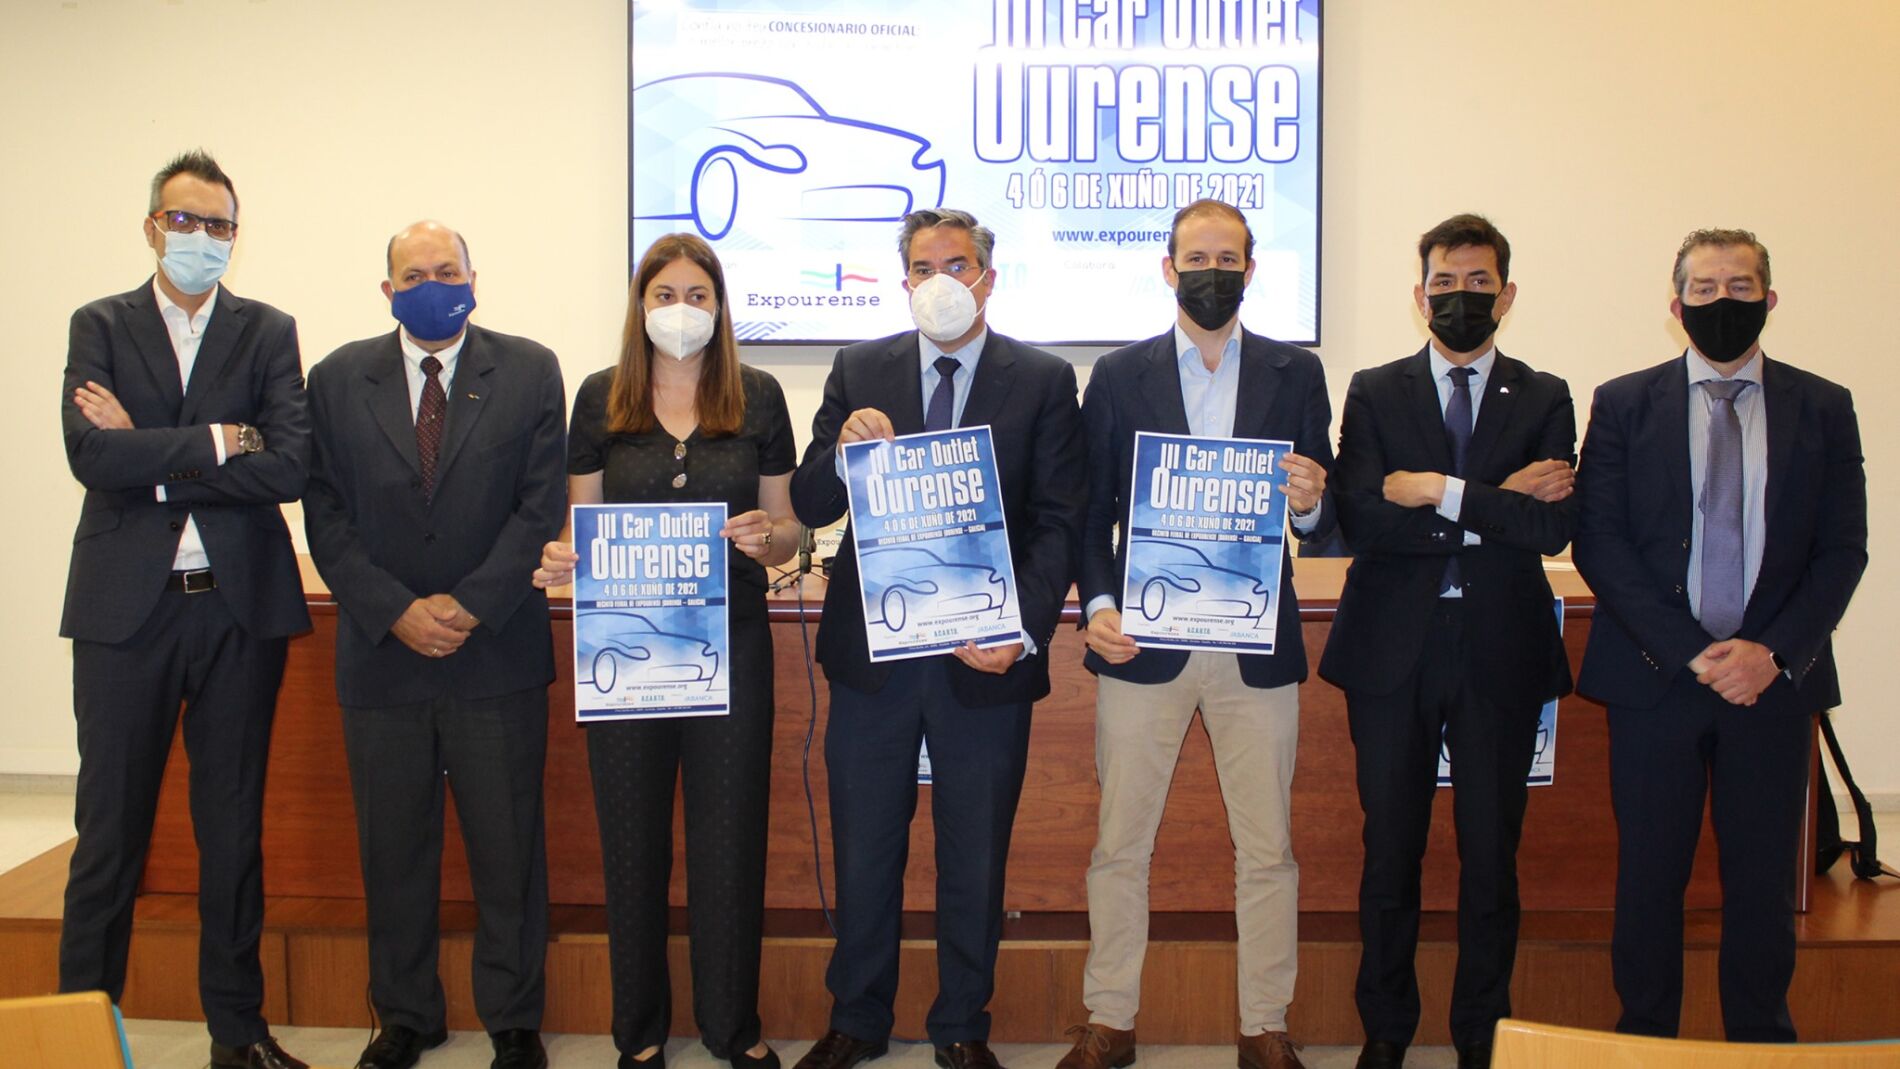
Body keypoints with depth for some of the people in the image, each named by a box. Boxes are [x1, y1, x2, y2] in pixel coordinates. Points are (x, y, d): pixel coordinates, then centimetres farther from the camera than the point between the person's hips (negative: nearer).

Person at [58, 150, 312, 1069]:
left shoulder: (268, 333, 5)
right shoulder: (100, 327, 6)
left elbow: (289, 467, -9)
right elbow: (90, 453, -11)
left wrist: (151, 456, -11)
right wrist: (217, 442, -13)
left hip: (240, 608, 1)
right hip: (124, 606, 0)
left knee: (234, 827, 10)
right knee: (110, 828, 6)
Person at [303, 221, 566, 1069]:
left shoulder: (529, 373, 2)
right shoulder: (337, 380, 7)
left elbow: (543, 507, -4)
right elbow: (326, 517, 2)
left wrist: (469, 605, -12)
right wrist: (397, 613, -10)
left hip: (497, 654, -2)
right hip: (381, 653, 2)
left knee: (509, 847, 5)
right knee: (392, 850, 11)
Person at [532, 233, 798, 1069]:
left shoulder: (758, 397, 4)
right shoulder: (600, 399, 5)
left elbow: (786, 529, 6)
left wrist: (767, 538, -16)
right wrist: (563, 560, -13)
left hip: (732, 642, 0)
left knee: (730, 838, 6)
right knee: (633, 840, 9)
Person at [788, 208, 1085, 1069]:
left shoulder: (1043, 381, 1)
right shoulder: (859, 371, 6)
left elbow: (1057, 520, -4)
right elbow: (808, 505, 3)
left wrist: (1025, 628, -17)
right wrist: (844, 450, -19)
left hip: (984, 655, -1)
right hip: (873, 651, 1)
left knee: (975, 860, 11)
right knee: (863, 853, 12)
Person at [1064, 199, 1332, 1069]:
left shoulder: (1296, 373, 6)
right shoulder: (1119, 375, 5)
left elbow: (1324, 522, 4)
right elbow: (1091, 512, 3)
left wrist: (1312, 504, -18)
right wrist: (1097, 604, -11)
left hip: (1257, 646, 1)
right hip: (1143, 640, 0)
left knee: (1266, 847, 7)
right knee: (1119, 842, 6)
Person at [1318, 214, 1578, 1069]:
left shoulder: (1544, 400, 6)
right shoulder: (1374, 394, 5)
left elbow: (1553, 527, -8)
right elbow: (1360, 517, -10)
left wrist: (1442, 492, -14)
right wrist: (1498, 504, -13)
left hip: (1501, 654, 1)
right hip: (1394, 650, 0)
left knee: (1492, 854, 7)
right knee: (1390, 849, 7)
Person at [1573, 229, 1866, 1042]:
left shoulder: (1823, 409, 7)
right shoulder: (1624, 405, 3)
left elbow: (1843, 549, 3)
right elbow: (1597, 543, -3)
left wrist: (1775, 653, -11)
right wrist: (1687, 651, -12)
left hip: (1775, 679, 1)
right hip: (1654, 674, -1)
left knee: (1764, 878, 7)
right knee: (1649, 876, 6)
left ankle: (1760, 1038, 22)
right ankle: (1644, 1036, 20)